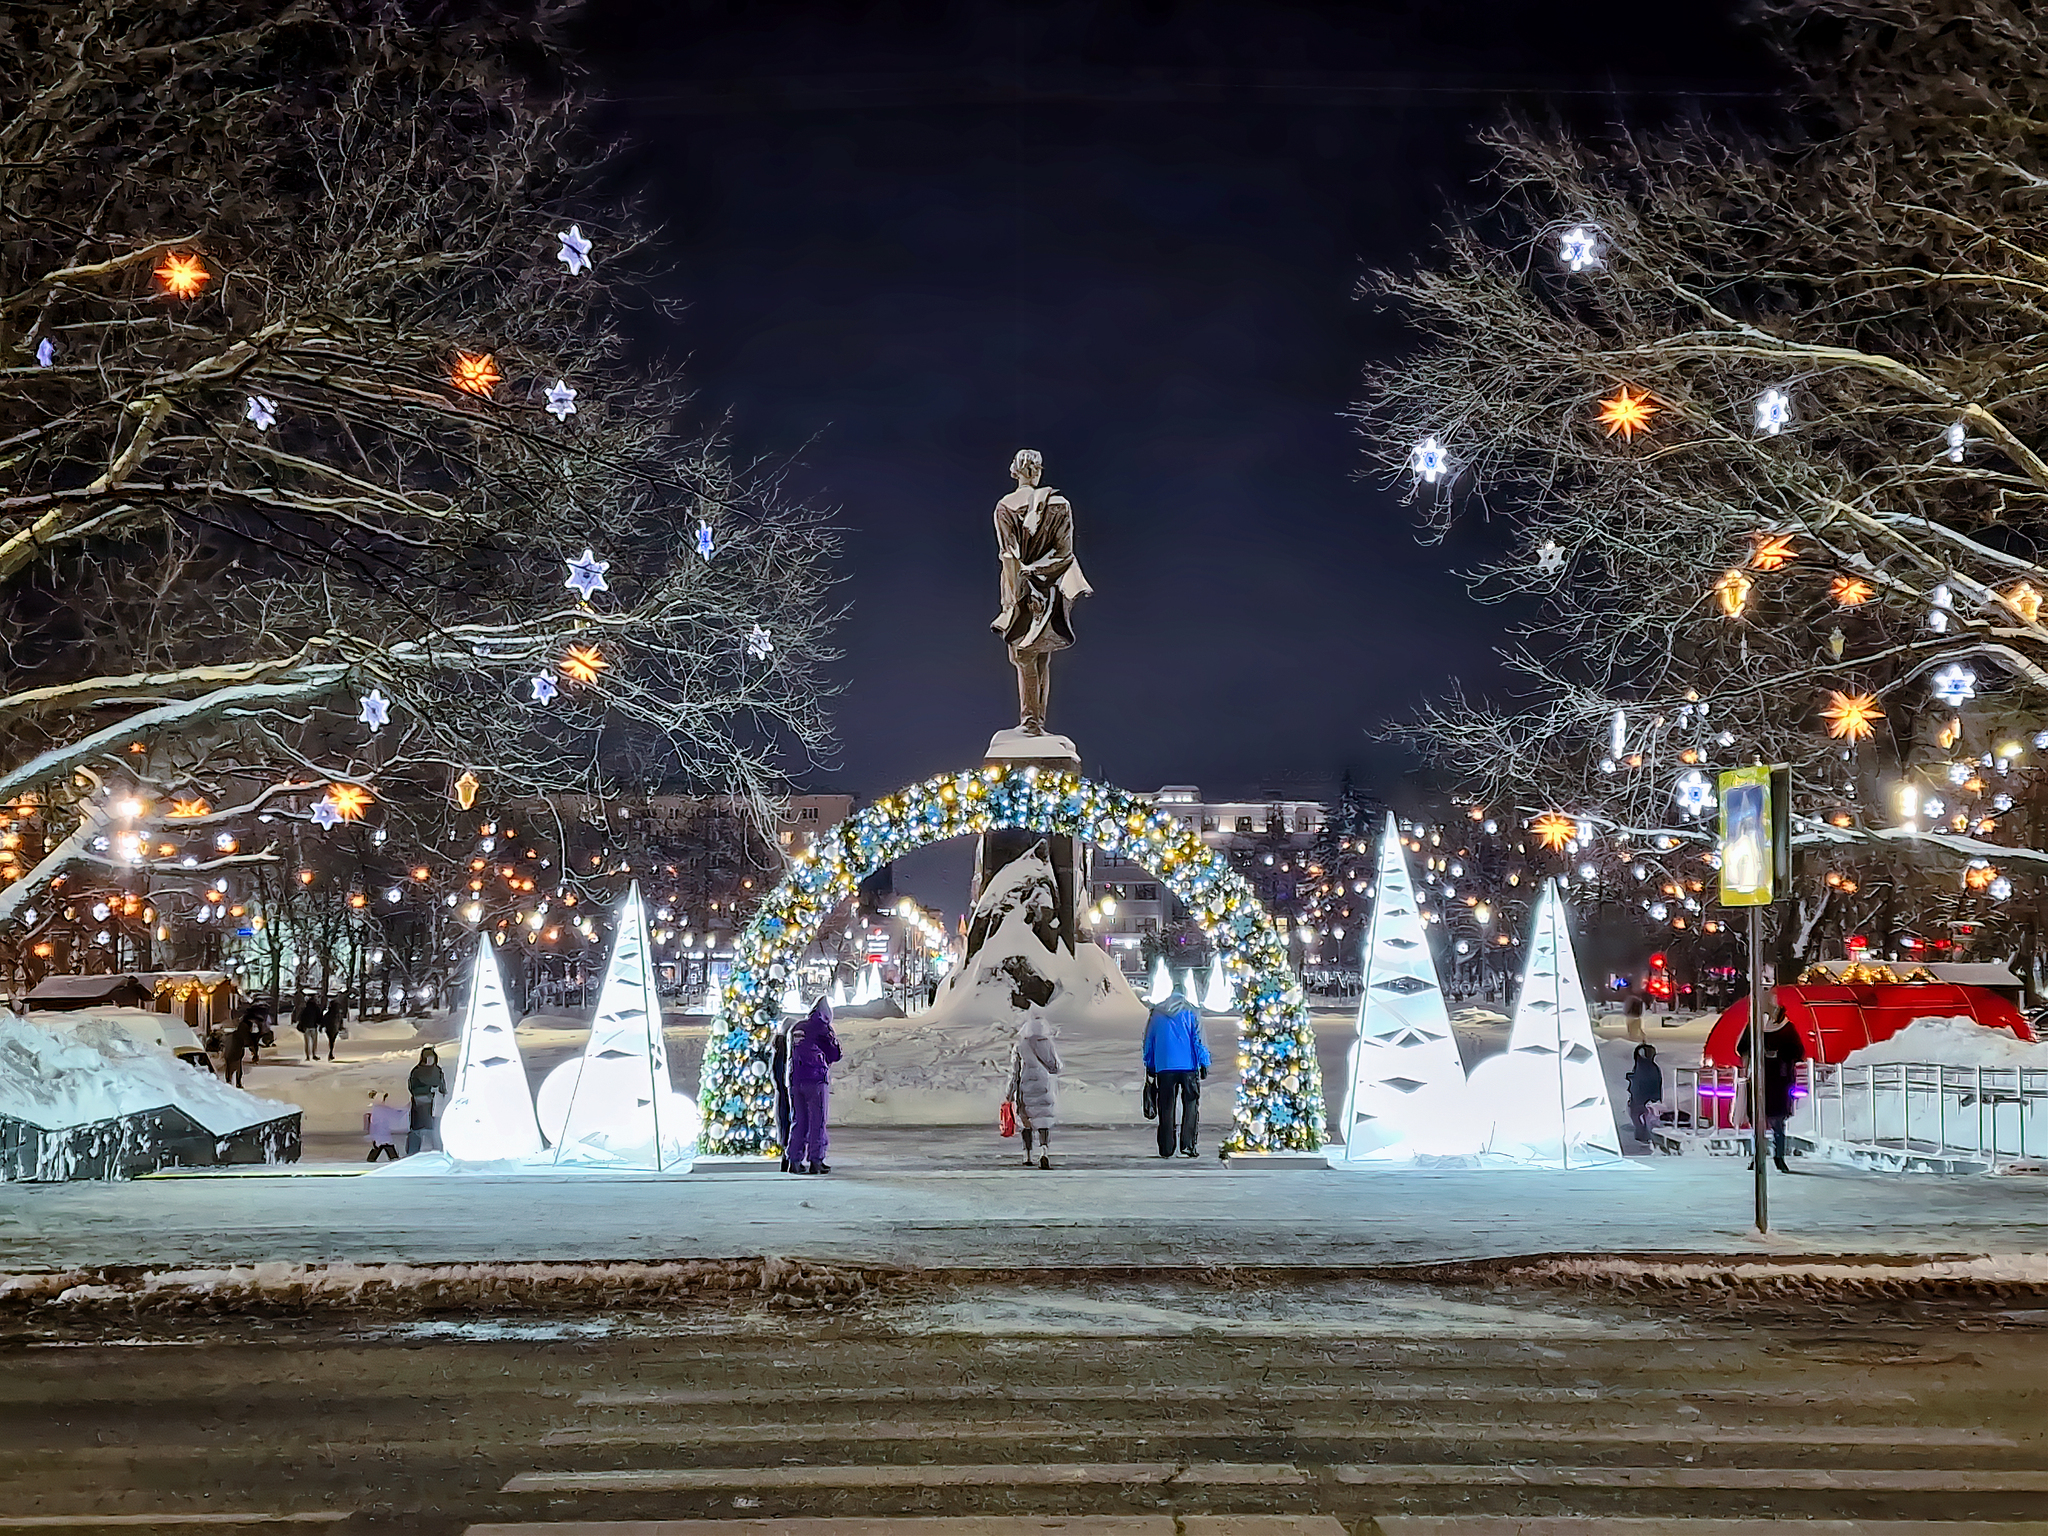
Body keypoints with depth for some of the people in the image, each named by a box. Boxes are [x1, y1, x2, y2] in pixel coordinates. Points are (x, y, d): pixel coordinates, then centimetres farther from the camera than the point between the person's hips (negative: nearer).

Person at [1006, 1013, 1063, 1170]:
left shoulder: (1019, 1047, -3)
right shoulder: (1048, 1045, -1)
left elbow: (1015, 1072, -3)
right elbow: (1055, 1067, 8)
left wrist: (1010, 1093, 3)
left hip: (1025, 1089, 0)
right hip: (1044, 1088, 0)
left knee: (1025, 1121, 11)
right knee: (1044, 1121, -3)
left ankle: (1027, 1156, 14)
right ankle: (1044, 1149, -27)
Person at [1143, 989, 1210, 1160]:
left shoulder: (1156, 1014, 13)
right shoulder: (1191, 1014, 6)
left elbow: (1148, 1043, 16)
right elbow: (1198, 1041, 0)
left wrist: (1150, 1068, 23)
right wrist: (1204, 1064, 4)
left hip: (1164, 1068, 2)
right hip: (1188, 1067, -2)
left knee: (1166, 1108, 6)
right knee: (1190, 1105, 4)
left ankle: (1166, 1149, 5)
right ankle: (1187, 1146, -4)